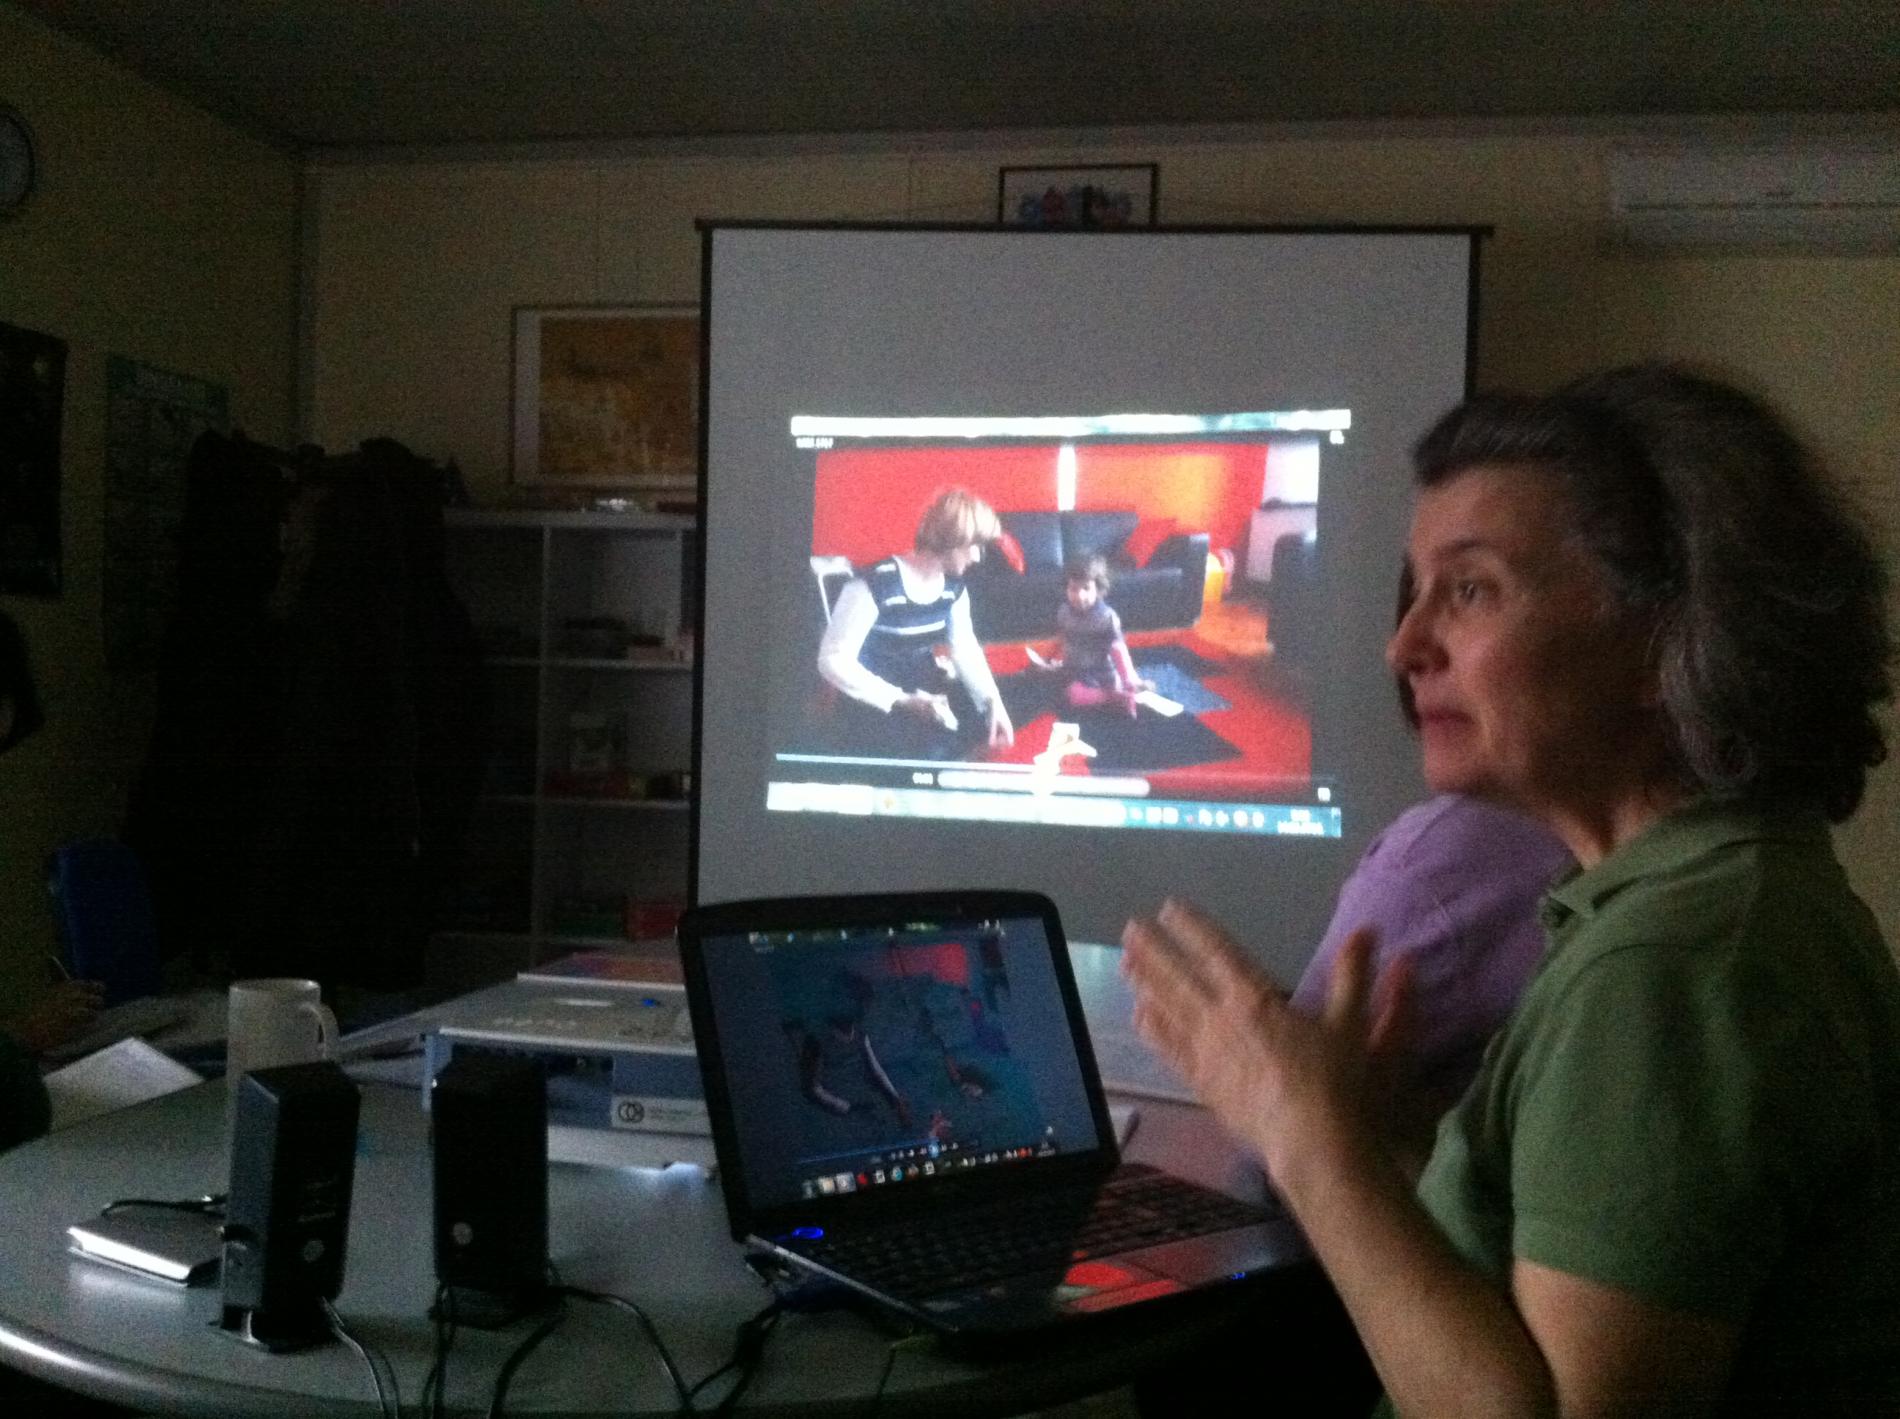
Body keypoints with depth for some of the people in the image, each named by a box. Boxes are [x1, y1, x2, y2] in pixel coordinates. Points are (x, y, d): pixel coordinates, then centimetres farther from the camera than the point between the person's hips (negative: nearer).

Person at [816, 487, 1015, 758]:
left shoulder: (953, 586, 0)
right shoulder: (875, 585, -22)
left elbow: (965, 648, 11)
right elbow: (833, 660, -21)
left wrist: (993, 702, -7)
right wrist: (901, 701, -27)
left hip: (926, 693, 7)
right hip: (876, 705, -7)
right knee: (934, 751, -26)